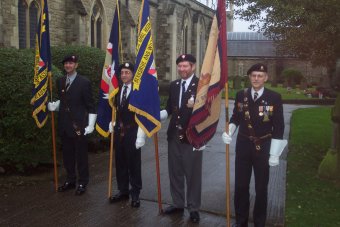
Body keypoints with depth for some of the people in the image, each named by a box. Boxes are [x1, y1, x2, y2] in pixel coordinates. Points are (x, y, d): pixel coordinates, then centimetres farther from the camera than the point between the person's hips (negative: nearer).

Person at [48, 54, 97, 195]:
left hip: (78, 124, -5)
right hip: (64, 124, 6)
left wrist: (90, 125, -12)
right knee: (67, 154, 14)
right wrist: (53, 106, -4)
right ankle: (70, 180, 28)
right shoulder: (60, 81, 12)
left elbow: (90, 106, -7)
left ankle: (82, 182, 16)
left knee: (81, 155, 3)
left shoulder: (84, 82, -6)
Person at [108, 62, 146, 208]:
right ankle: (123, 191, 26)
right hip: (119, 131, 5)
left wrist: (140, 136, -14)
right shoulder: (117, 90, 8)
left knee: (134, 163, 3)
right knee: (120, 163, 12)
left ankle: (135, 194, 16)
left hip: (132, 132, -5)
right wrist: (112, 123, 6)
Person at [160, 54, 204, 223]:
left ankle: (193, 208, 19)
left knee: (193, 173, 5)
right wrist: (158, 115, -4)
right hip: (174, 135, 6)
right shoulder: (173, 85, 11)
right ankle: (178, 203, 31)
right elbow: (169, 108, 12)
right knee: (175, 172, 15)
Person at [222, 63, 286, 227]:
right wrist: (228, 132, -12)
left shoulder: (274, 98, -8)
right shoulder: (241, 95, 0)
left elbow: (278, 128, -7)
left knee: (261, 188, 11)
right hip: (243, 146, 2)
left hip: (263, 148, -2)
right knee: (240, 186, 10)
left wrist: (274, 154, -10)